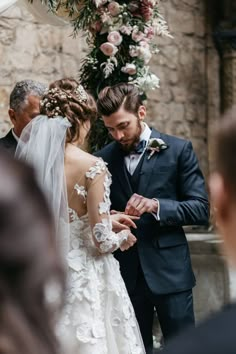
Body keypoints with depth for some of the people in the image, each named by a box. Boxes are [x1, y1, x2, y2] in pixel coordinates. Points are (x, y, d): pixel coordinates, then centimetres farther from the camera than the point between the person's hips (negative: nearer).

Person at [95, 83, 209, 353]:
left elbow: (200, 209, -5)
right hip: (125, 273, 3)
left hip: (169, 271, -2)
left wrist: (156, 205, -20)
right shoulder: (103, 159, 6)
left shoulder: (178, 150, -1)